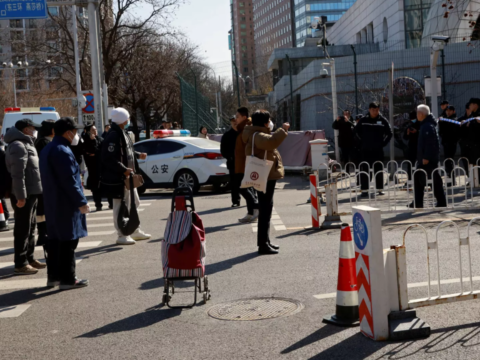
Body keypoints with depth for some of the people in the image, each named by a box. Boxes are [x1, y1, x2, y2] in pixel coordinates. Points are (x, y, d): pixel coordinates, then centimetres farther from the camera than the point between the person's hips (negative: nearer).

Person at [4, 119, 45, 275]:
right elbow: (17, 174, -22)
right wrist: (20, 196, -25)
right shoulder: (18, 146, -15)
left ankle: (30, 258, 27)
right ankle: (21, 264, 0)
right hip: (24, 195, -10)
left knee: (31, 228, 17)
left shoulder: (25, 144, 19)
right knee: (23, 230, -5)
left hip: (31, 193, 10)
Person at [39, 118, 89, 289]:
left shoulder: (47, 150, 14)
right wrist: (81, 202, -19)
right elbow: (69, 180, -22)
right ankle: (67, 279, 0)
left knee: (54, 239, 14)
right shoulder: (62, 151, -18)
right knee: (68, 241, -4)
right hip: (66, 204, -10)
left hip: (52, 203, 10)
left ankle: (53, 276, 21)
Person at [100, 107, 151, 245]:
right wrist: (124, 170, -27)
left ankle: (135, 231, 33)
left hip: (127, 177, 11)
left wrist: (138, 155, 27)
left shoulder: (122, 133, 11)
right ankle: (122, 236, 9)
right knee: (121, 206, -1)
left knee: (134, 203, 20)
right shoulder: (113, 136, -21)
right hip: (118, 178, -11)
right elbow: (109, 158, -26)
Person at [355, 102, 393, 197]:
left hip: (378, 150, 0)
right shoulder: (363, 120, 1)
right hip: (365, 150, 0)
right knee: (364, 170, -2)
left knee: (379, 170, 7)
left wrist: (383, 143, 3)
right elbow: (357, 130, 16)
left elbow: (389, 133, 9)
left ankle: (380, 189, 16)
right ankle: (364, 190, 3)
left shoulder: (383, 120, 0)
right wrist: (363, 140, 8)